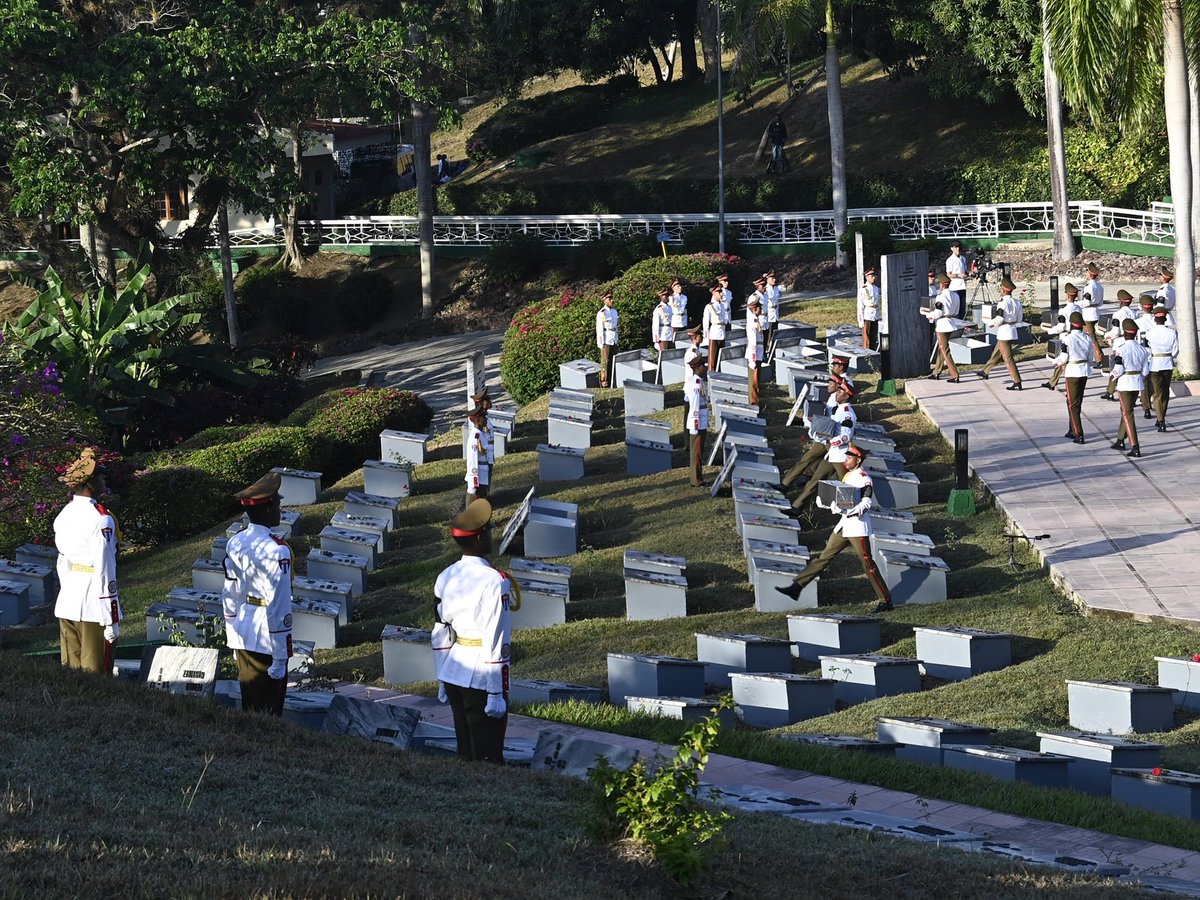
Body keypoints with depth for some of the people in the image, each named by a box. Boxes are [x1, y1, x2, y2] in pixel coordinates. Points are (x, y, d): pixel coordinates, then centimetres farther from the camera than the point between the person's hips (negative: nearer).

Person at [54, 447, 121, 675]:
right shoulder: (100, 519, -15)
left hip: (66, 605, 7)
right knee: (95, 678, -1)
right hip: (94, 607, -7)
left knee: (70, 673, 12)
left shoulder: (63, 516, 8)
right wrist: (111, 619, -14)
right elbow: (104, 571, -17)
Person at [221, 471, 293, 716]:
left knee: (249, 703, 16)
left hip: (242, 638, 7)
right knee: (268, 712, 1)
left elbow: (229, 598, 12)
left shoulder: (235, 544, 4)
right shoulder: (275, 551, -19)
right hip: (266, 640, -7)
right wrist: (280, 658, -15)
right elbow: (279, 606, -19)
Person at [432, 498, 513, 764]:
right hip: (481, 678, -7)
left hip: (453, 673, 7)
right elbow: (495, 640, -18)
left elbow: (439, 634, 11)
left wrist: (442, 681, 20)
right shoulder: (494, 582, -17)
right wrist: (496, 693, -15)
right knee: (487, 758, -1)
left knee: (465, 753, 16)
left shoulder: (446, 577, 5)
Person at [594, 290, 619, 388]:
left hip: (614, 341, 7)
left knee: (613, 362, 8)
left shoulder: (614, 311, 13)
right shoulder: (601, 313, -9)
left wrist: (618, 341, 17)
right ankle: (604, 382, -2)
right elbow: (599, 329, -11)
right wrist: (602, 344, -15)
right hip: (606, 341, -7)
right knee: (605, 362, -5)